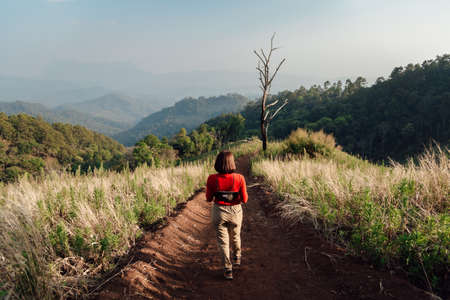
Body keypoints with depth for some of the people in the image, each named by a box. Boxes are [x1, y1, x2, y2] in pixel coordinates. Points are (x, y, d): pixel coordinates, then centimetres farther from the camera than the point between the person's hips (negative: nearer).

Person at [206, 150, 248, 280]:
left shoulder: (212, 179, -16)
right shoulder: (239, 178, -19)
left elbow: (209, 198, -5)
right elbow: (244, 199, -11)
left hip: (219, 212, -1)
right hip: (235, 212, 1)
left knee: (223, 241, 15)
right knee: (235, 236, 27)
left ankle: (228, 270, 17)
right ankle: (237, 258, 49)